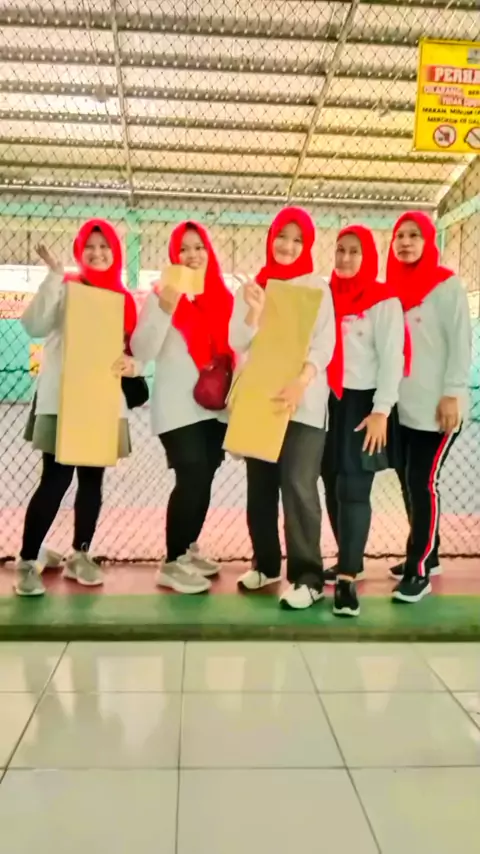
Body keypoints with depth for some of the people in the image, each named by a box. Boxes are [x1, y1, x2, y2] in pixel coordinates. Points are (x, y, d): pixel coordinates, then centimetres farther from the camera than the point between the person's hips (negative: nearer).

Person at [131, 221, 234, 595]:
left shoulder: (223, 295, 9)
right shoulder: (161, 294, -2)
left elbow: (235, 346, 16)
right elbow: (142, 351, -10)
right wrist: (165, 309, -21)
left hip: (216, 406, 5)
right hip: (178, 409, -5)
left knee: (203, 480, 11)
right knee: (192, 479, -12)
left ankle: (188, 550, 29)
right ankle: (172, 563, 0)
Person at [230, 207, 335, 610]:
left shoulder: (317, 288, 4)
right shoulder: (252, 287, 12)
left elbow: (325, 343, -7)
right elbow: (238, 343, 4)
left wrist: (300, 383, -25)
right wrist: (254, 310, -16)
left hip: (303, 401, -4)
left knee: (298, 484, -13)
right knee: (260, 484, 8)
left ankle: (308, 577, -6)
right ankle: (266, 563, 24)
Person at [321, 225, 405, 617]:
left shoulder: (384, 301, -2)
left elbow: (391, 358, -8)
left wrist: (381, 410, -15)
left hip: (363, 402, -5)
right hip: (330, 401, 5)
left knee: (353, 489, -9)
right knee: (333, 486, 9)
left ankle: (347, 578, -6)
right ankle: (350, 560, 27)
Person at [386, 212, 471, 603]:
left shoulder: (446, 284, -3)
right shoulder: (393, 287, 13)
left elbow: (461, 341, -8)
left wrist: (452, 393, -14)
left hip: (436, 406, -6)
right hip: (402, 405, 6)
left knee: (423, 483, -5)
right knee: (410, 481, 10)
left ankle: (418, 570, 4)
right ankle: (427, 556, 25)